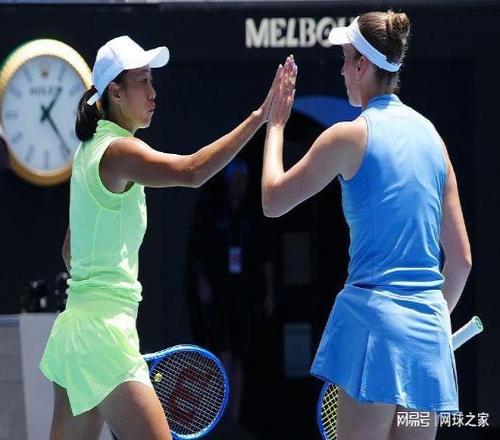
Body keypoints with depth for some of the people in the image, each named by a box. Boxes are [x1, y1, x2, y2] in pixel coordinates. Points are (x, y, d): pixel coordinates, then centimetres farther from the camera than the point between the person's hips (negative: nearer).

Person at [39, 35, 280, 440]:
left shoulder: (90, 150, 16)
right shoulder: (119, 151, -11)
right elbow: (192, 171, -29)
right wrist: (260, 117, -29)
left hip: (74, 327, 10)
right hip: (104, 332, -10)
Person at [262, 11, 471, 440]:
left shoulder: (350, 135, -5)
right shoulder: (430, 134, 12)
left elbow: (273, 200, 6)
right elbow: (461, 259, 13)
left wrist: (275, 124, 18)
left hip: (371, 313, -6)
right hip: (429, 328, 6)